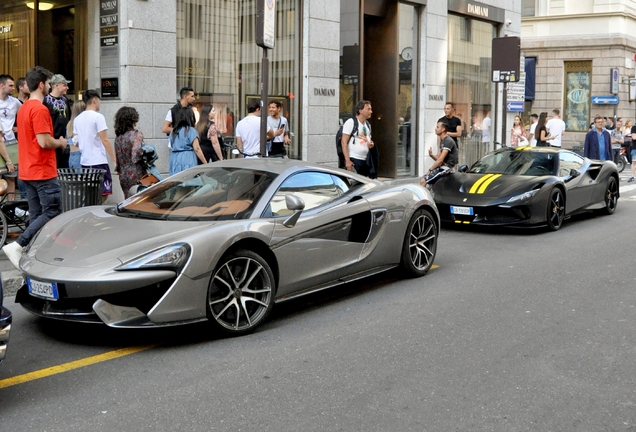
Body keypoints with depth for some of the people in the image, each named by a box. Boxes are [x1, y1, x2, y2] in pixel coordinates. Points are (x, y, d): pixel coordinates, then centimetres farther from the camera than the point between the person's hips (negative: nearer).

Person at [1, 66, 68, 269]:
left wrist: (55, 142, 17)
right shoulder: (40, 109, -16)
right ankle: (17, 246, -14)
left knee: (36, 216, 11)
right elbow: (44, 142, -21)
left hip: (28, 172, 10)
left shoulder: (24, 108, 14)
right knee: (52, 214, -7)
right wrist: (60, 143, -3)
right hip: (43, 172, -10)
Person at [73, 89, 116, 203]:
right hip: (99, 161, -8)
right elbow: (105, 140, -13)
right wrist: (115, 158, -10)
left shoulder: (77, 119, 12)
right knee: (103, 194, -4)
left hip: (84, 161, 8)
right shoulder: (98, 117, -9)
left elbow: (76, 142, 16)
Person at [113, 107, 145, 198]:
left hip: (123, 176, 7)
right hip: (136, 176, -7)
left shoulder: (118, 137, 10)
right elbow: (136, 152, -25)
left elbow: (117, 159, 15)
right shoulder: (136, 135, -10)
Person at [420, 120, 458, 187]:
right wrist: (431, 155, -6)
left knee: (423, 181, -17)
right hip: (442, 167, 10)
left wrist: (430, 170, -14)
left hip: (446, 168, -10)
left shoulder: (448, 141, -16)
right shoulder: (442, 141, 17)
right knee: (422, 179, 7)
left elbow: (440, 159, -20)